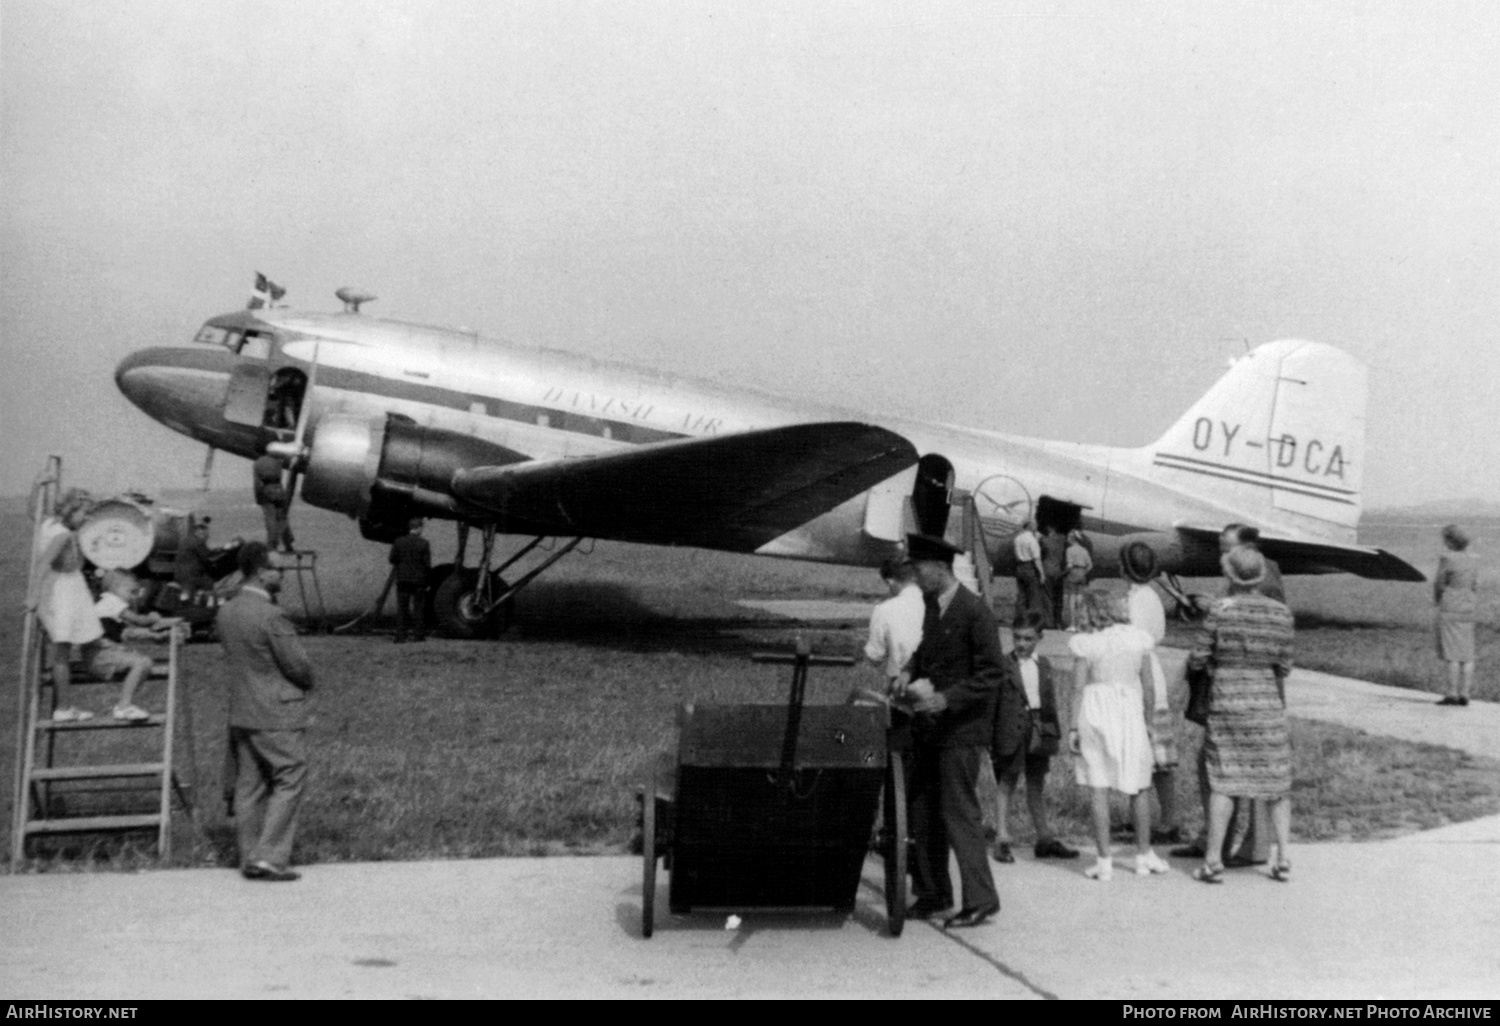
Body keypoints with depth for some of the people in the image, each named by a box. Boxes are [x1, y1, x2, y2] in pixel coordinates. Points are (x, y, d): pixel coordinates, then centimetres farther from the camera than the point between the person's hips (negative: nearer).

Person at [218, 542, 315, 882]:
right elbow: (298, 665, -16)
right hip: (277, 714, -8)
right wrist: (306, 682, 6)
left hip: (240, 711, 8)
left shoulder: (226, 612, 6)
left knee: (249, 785, 12)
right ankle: (269, 856, -2)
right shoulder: (271, 616, -20)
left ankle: (249, 858, 18)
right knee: (288, 781, 1)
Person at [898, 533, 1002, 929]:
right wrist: (910, 673, 5)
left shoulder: (975, 611, -15)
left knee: (960, 813, -5)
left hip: (961, 729, -8)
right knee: (922, 811, 12)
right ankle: (932, 894, 24)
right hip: (929, 727, 8)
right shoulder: (932, 604, 10)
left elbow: (991, 674, -16)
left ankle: (980, 900, 5)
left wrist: (945, 699, -23)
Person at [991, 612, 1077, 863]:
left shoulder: (1044, 665, 10)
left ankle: (1045, 839, 20)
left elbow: (1050, 699, 14)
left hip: (1039, 729, 5)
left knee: (1037, 785, 13)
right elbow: (992, 702, -6)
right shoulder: (1002, 665, -5)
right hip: (1011, 730, -5)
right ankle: (1002, 840, 4)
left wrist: (1054, 730, 9)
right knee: (1006, 784, 1)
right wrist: (990, 737, -10)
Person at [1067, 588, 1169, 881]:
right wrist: (1148, 722, 19)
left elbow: (1078, 688, -5)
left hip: (1096, 711, -2)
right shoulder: (1137, 639, 6)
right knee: (1139, 786, 15)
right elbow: (1148, 687, 8)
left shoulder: (1086, 643, -1)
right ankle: (1144, 855, 23)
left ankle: (1104, 860, 2)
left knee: (1098, 787, 2)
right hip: (1130, 710, 2)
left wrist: (1074, 727, -2)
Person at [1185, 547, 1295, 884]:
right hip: (1268, 703, 2)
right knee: (1277, 782, 12)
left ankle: (1213, 862, 2)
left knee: (1223, 782, 3)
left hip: (1226, 704, -1)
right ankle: (1283, 861, 9)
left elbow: (1197, 660, -6)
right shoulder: (1281, 613, -3)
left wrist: (1214, 660, 17)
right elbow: (1283, 666, 2)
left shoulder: (1219, 610, -11)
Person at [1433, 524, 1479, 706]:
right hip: (1468, 609, 6)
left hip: (1450, 609, -6)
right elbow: (1475, 586, 10)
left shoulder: (1447, 558, -13)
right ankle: (1465, 694, 10)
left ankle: (1452, 694, -3)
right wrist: (1473, 605, 20)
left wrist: (1436, 600, 13)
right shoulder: (1472, 559, 6)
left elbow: (1439, 583, -6)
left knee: (1453, 654, -4)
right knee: (1467, 654, 8)